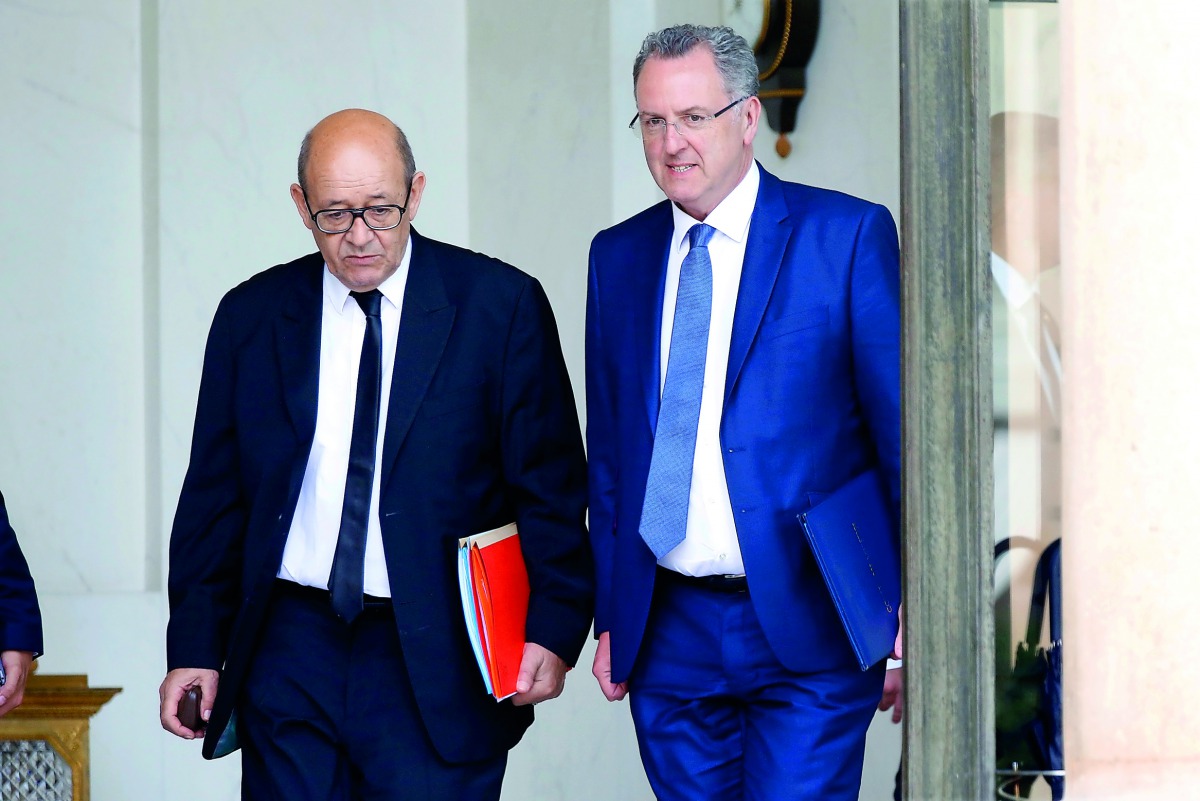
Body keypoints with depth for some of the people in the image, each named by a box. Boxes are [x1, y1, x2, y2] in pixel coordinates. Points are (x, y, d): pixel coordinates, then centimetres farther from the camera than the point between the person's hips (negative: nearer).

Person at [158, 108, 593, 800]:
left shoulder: (502, 304, 0)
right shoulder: (251, 316, 8)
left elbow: (552, 488, -1)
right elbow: (215, 496, 11)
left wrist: (553, 630, -10)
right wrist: (197, 647, 5)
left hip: (437, 660, -2)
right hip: (290, 655, 3)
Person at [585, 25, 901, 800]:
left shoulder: (849, 235, -3)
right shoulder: (618, 257, 11)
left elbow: (904, 435, -3)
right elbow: (609, 448, 15)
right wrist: (611, 617, 11)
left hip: (808, 630, -4)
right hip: (668, 634, 4)